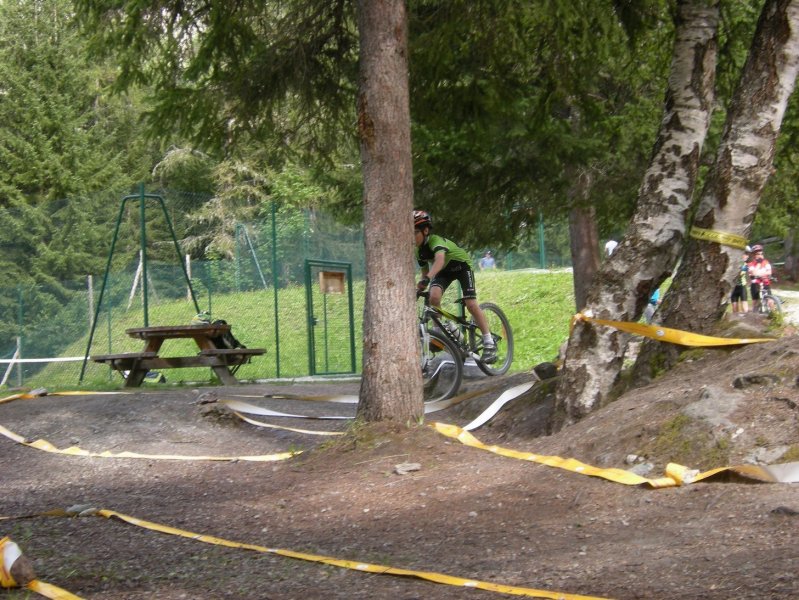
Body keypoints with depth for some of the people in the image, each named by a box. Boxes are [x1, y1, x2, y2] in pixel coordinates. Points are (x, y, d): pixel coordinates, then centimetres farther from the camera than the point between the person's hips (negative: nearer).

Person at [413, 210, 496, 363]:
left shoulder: (436, 241, -36)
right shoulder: (418, 250, -14)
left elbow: (440, 259, -57)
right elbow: (425, 271, 0)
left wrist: (428, 278, -72)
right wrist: (419, 288, -15)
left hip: (462, 265, -6)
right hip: (444, 270, 6)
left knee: (470, 304, -16)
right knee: (434, 296, -23)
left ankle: (489, 344, -6)